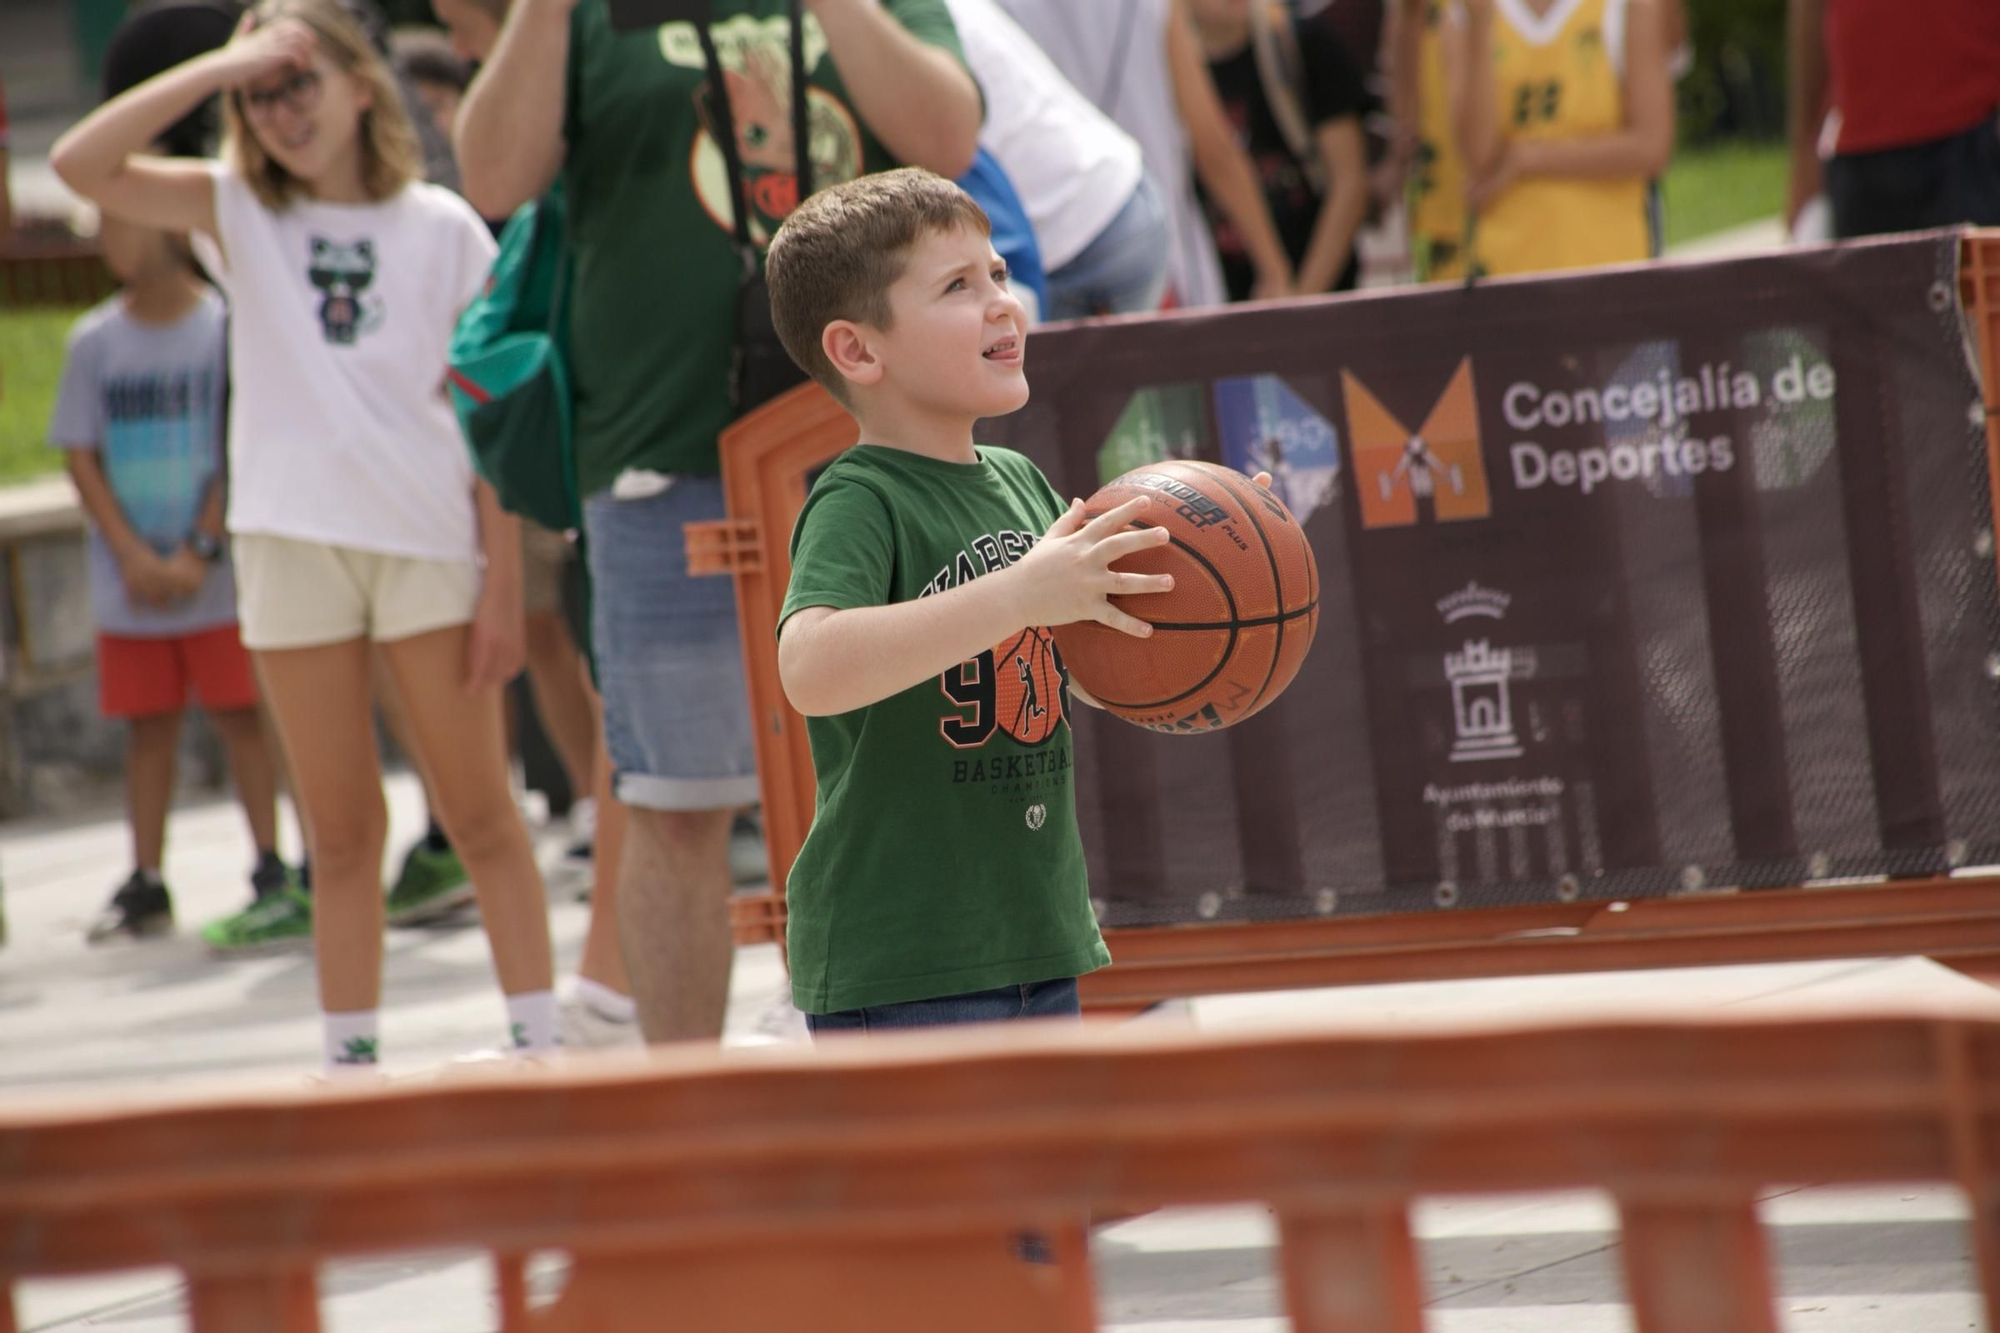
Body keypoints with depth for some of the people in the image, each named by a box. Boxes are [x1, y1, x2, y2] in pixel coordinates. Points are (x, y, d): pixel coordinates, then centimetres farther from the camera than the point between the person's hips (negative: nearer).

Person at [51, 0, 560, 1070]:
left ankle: (538, 1047, 5)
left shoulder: (442, 229, 2)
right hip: (293, 543, 2)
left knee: (479, 813, 1)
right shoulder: (240, 213, 7)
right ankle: (352, 1064, 11)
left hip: (428, 540, -2)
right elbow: (80, 162, -7)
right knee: (340, 831, 7)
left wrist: (504, 585, -5)